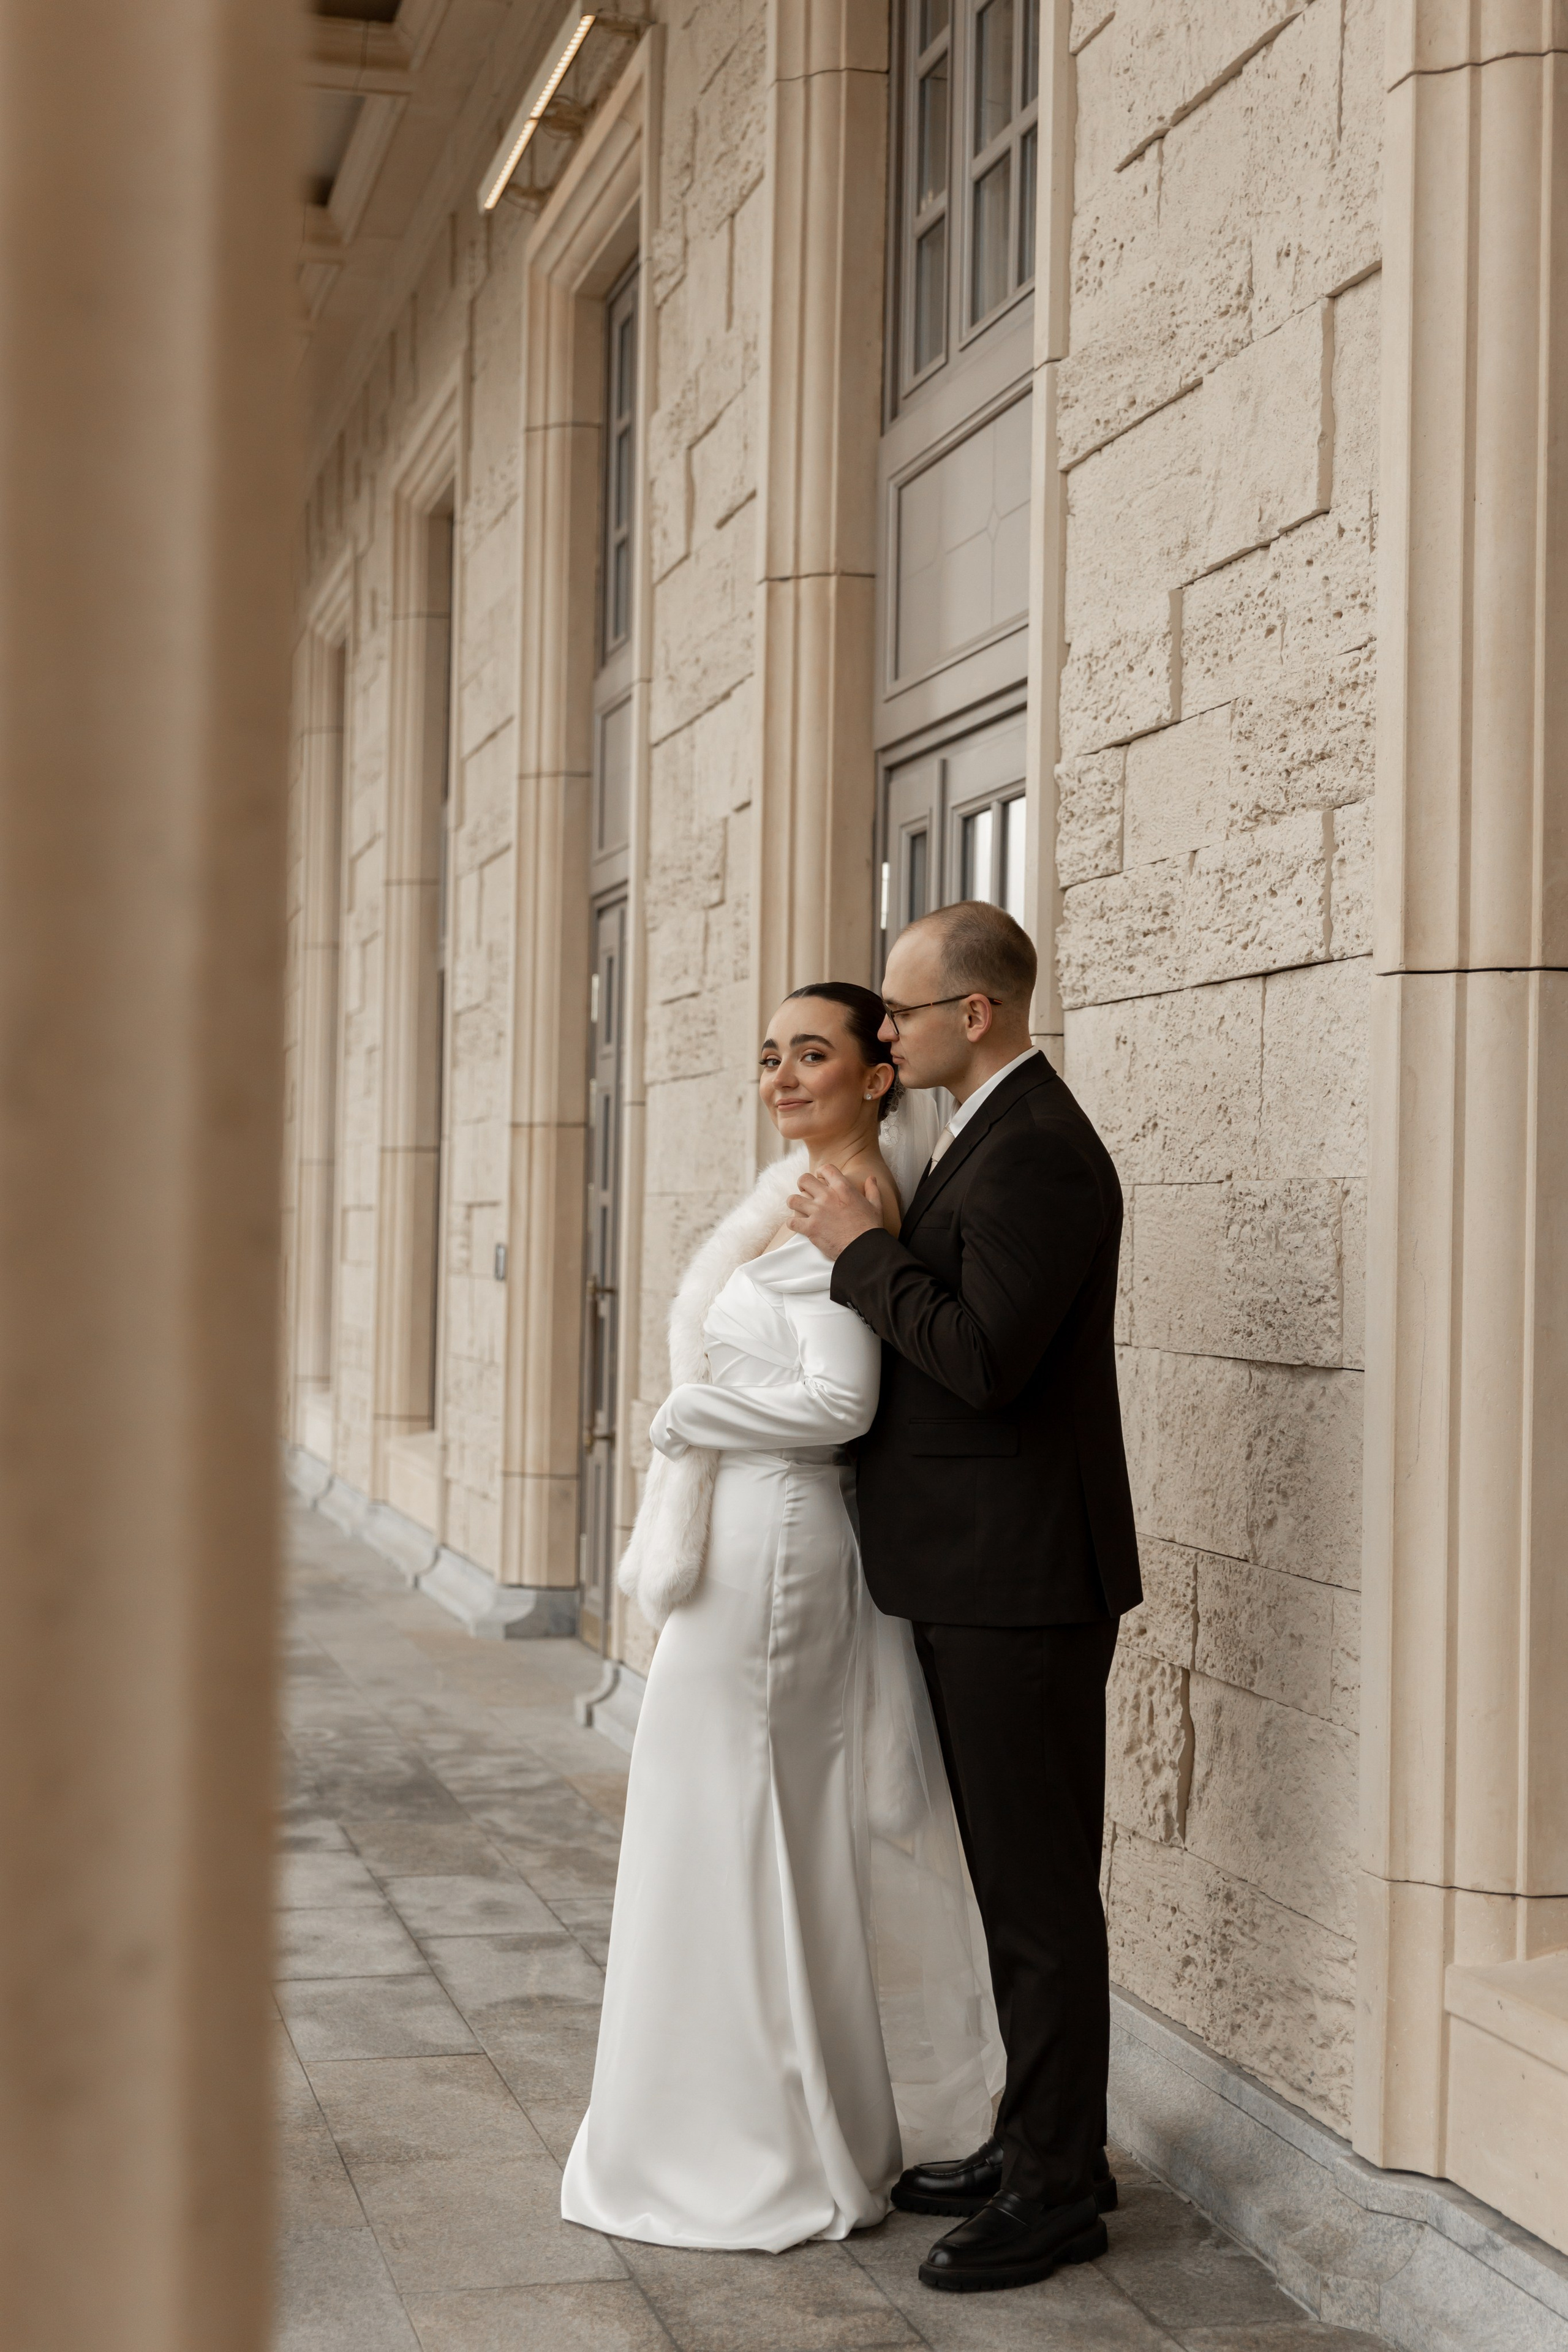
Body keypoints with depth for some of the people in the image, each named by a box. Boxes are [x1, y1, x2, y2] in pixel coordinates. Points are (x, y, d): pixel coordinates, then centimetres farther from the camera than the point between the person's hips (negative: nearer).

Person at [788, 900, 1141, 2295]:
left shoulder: (1036, 1153, -18)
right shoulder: (995, 1137, 15)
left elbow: (983, 1359, -26)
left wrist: (862, 1249, -16)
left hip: (1022, 1579, -10)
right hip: (980, 1570, 10)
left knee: (1039, 1889, -1)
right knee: (1017, 1877, 17)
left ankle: (1058, 2190, 10)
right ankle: (1044, 2143, 28)